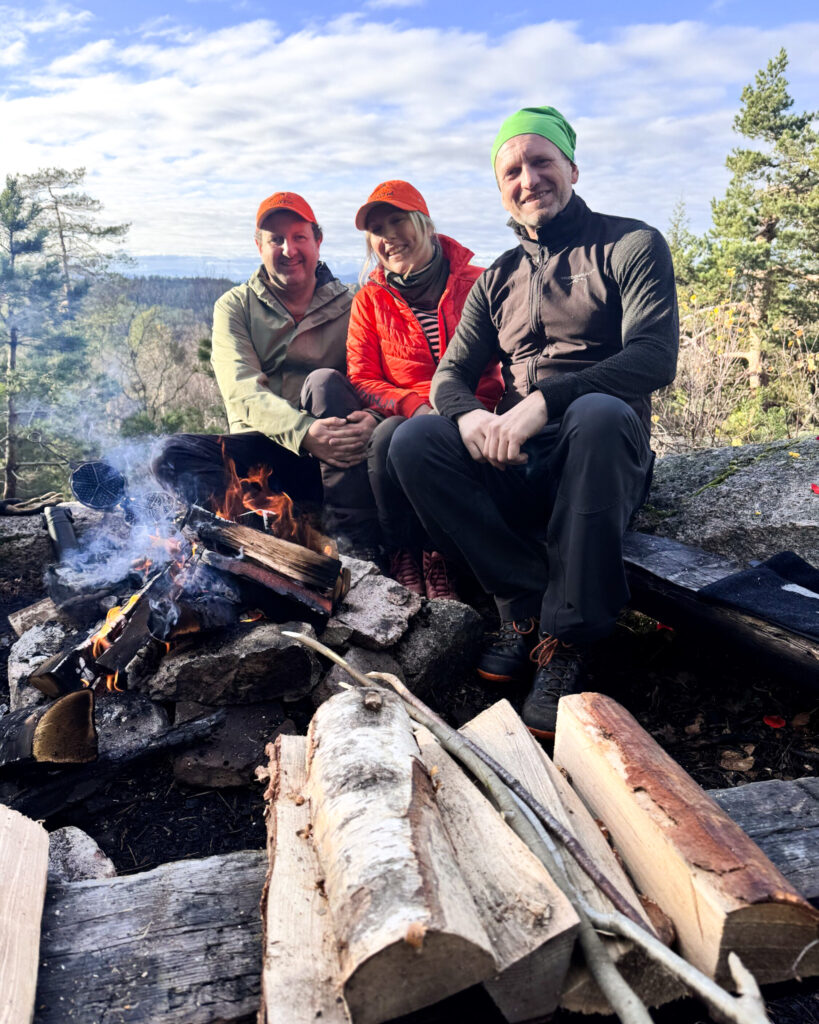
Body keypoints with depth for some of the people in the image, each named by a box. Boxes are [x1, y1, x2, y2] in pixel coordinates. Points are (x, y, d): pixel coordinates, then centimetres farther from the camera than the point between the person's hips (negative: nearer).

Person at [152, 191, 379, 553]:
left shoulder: (349, 306, 11)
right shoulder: (234, 306, 10)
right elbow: (243, 390, -7)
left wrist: (372, 418, -28)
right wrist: (303, 432, -27)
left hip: (332, 458, 0)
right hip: (263, 450, 1)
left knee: (326, 382, -29)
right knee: (174, 455, -23)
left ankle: (357, 543, -35)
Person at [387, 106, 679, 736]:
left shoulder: (631, 245, 4)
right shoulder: (498, 280, 19)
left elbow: (654, 357, -12)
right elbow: (451, 375, 11)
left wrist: (543, 402, -27)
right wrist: (469, 416, -16)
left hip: (600, 463, -3)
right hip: (514, 466, 4)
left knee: (600, 414, -37)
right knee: (414, 443, -21)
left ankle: (566, 641, -25)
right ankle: (527, 604, -16)